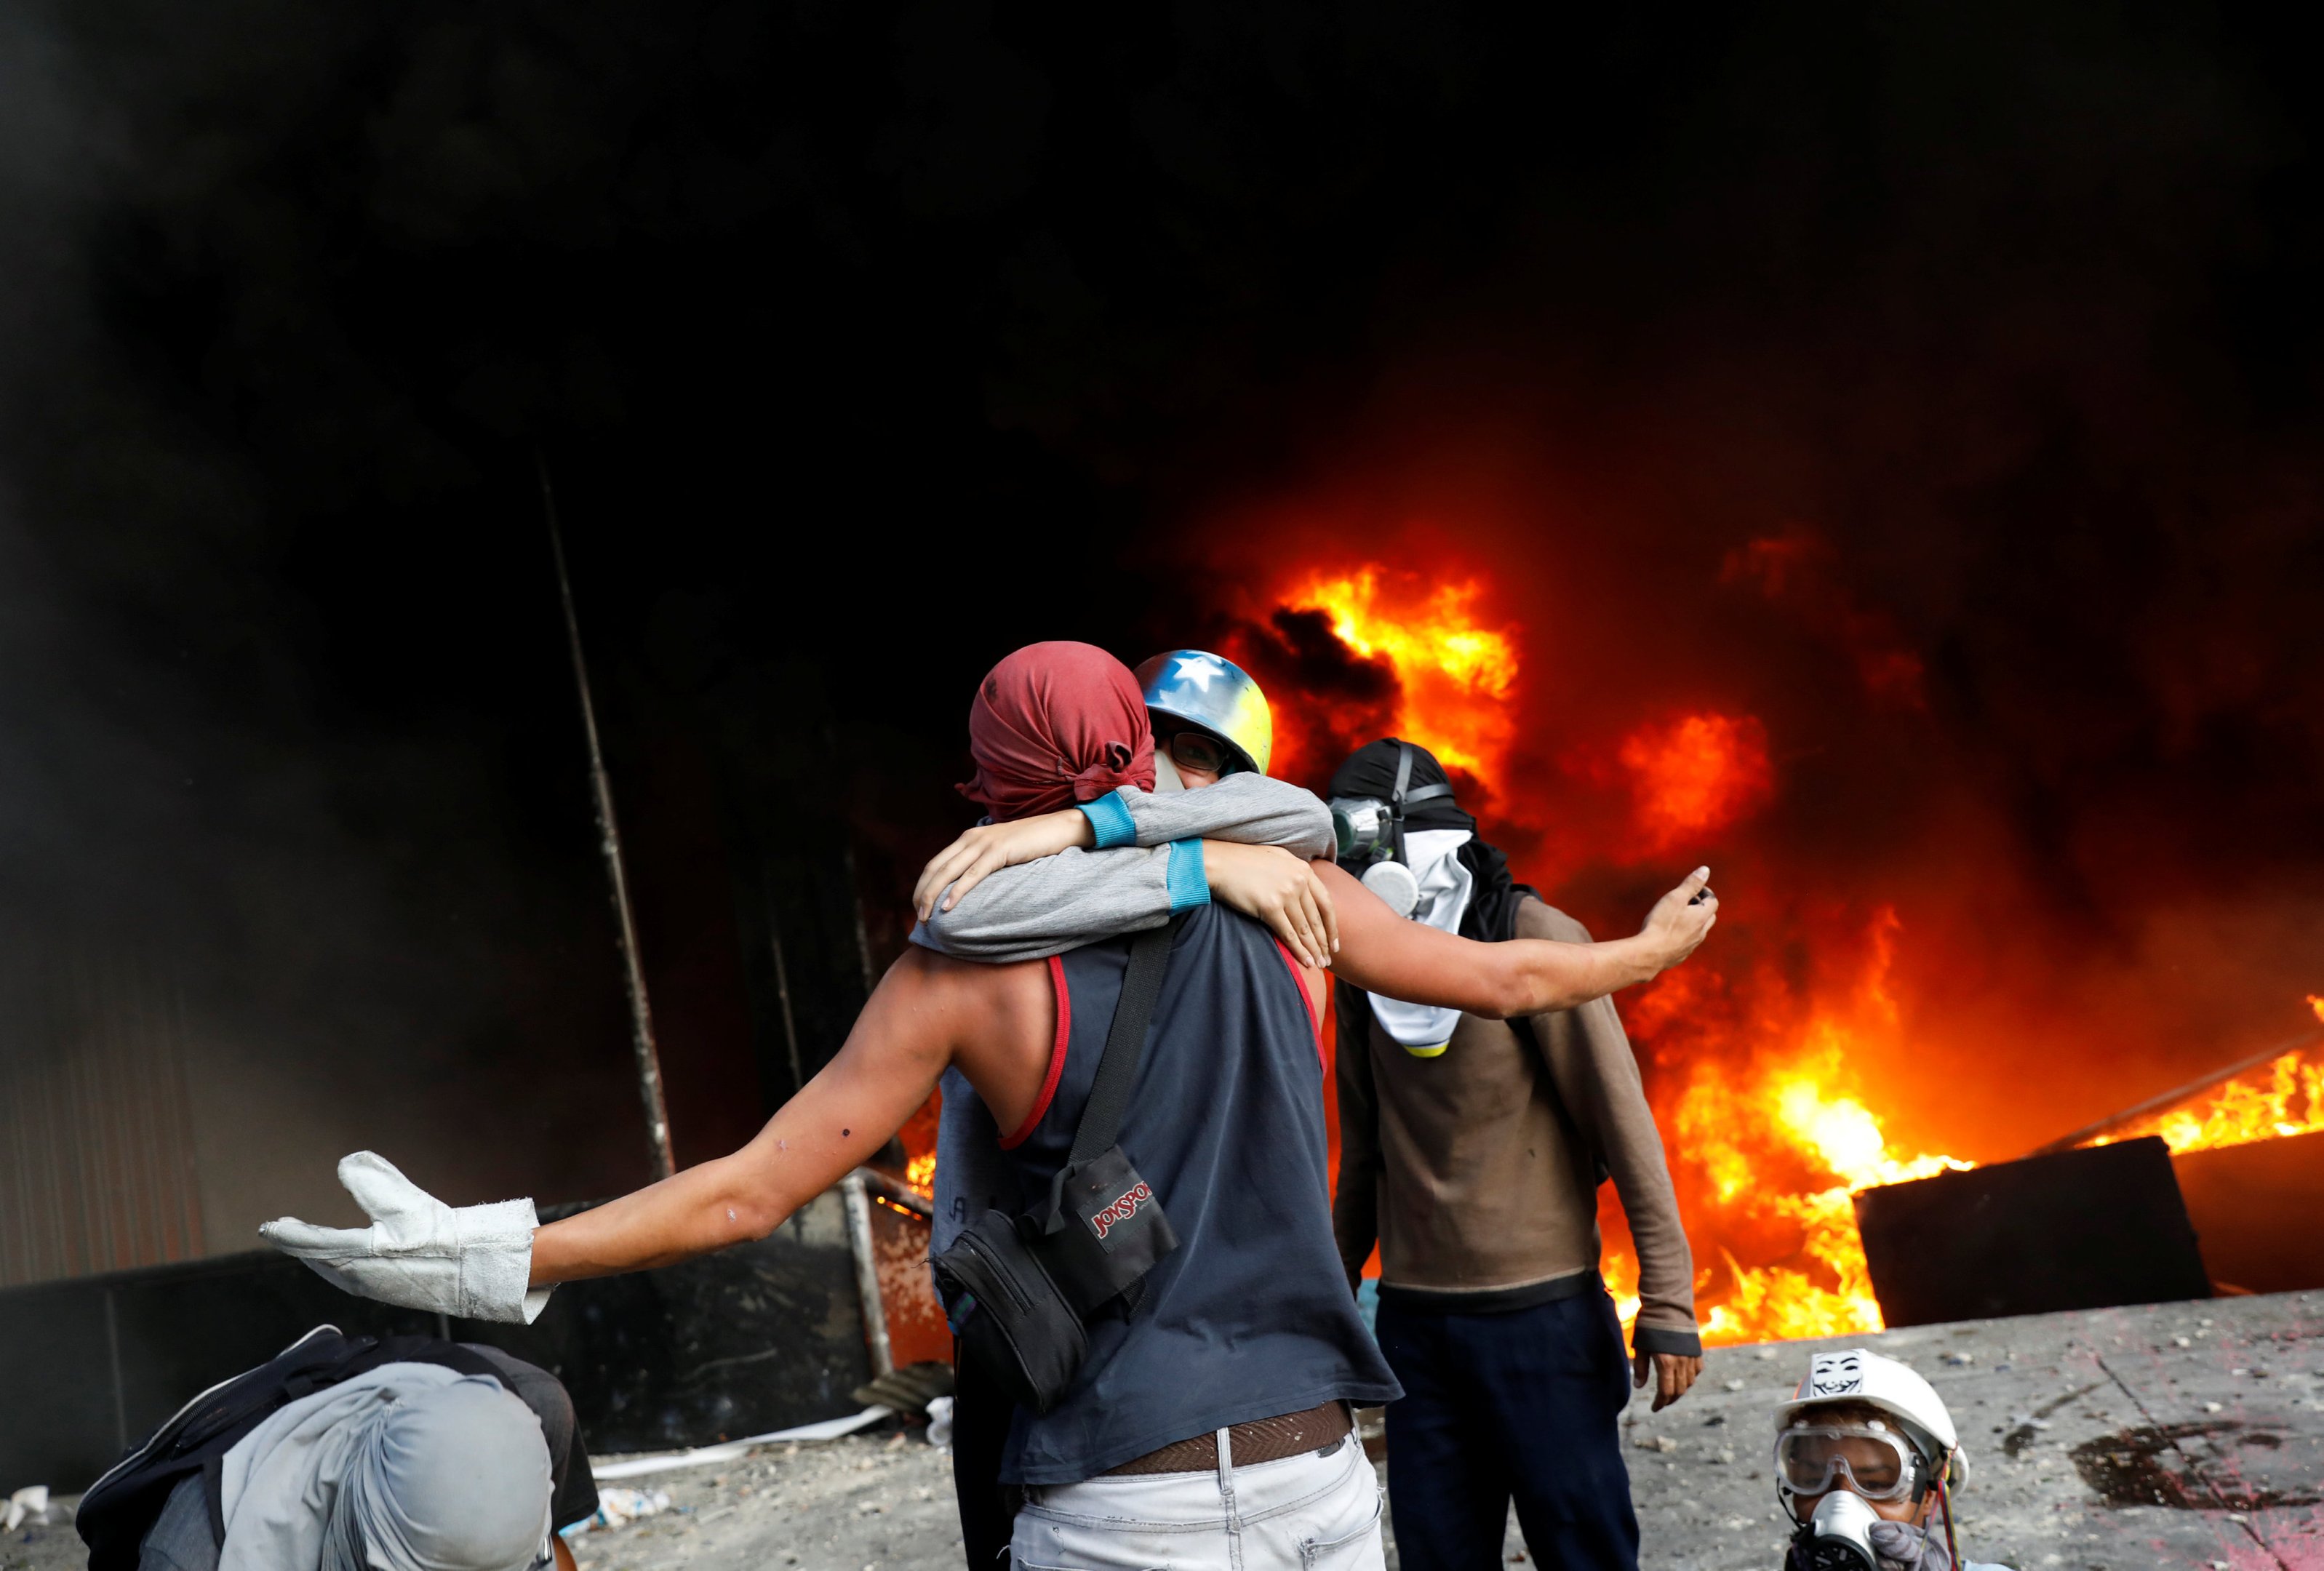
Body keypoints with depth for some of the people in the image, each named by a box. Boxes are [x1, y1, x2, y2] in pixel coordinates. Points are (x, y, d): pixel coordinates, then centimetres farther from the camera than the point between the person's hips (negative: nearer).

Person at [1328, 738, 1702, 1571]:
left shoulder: (1534, 938, -7)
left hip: (1539, 1310, -5)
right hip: (1412, 1317, 5)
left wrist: (1666, 1300, -12)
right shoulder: (1363, 971, 9)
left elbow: (1621, 1118, -9)